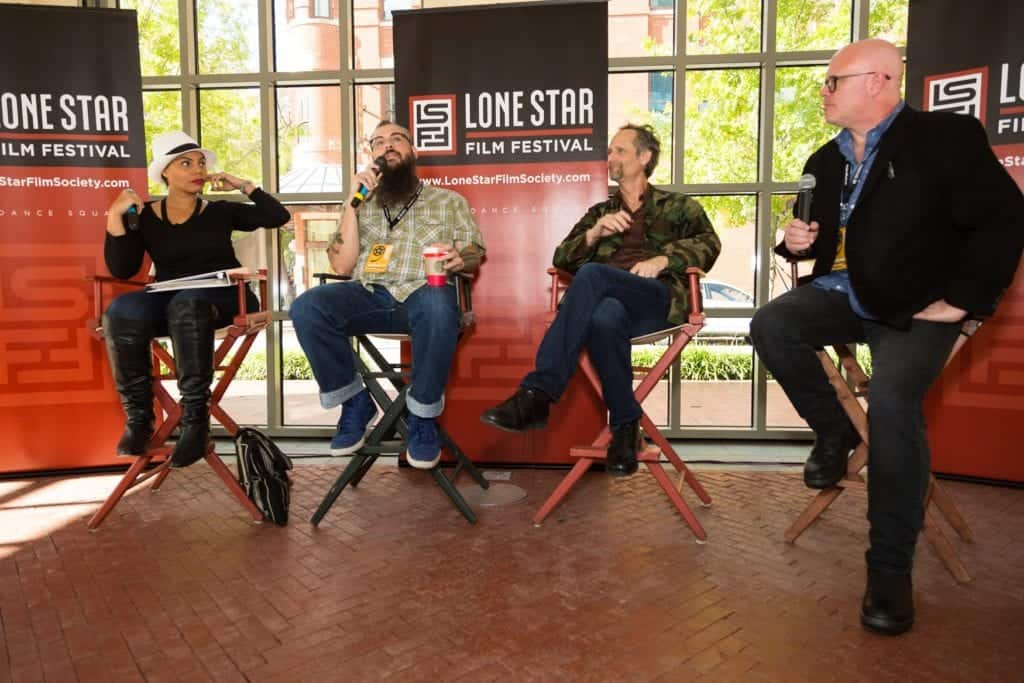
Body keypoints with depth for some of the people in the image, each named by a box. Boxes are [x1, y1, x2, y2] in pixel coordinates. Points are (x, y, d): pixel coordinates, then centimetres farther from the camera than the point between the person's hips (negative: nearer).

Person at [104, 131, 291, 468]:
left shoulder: (221, 212, 13)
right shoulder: (144, 217, 14)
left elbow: (278, 216, 6)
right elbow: (121, 270, 2)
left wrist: (243, 186, 5)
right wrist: (115, 216, -4)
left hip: (222, 298, -2)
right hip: (170, 301, 2)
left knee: (188, 305, -38)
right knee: (120, 312, -30)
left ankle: (196, 419, -33)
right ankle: (138, 417, -19)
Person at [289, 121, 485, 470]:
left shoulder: (449, 200, 19)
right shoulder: (362, 205, 22)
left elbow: (475, 255, 12)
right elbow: (341, 265, 9)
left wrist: (460, 259, -13)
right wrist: (353, 200, 3)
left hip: (423, 292, -2)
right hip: (369, 295, 3)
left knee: (439, 308, -39)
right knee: (306, 307, -27)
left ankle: (422, 416, -19)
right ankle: (354, 402, -8)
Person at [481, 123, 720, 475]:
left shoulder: (679, 206, 24)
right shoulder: (599, 212, 32)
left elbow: (708, 243, 6)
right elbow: (562, 258, 20)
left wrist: (662, 259, -11)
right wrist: (595, 233, 2)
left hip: (659, 300, -2)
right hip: (606, 297, 3)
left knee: (591, 274, -35)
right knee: (604, 318, -39)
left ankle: (538, 393, -40)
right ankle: (625, 426, -29)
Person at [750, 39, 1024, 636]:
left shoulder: (945, 137, -6)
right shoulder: (826, 160, 14)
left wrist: (962, 300, -15)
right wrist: (798, 243, 1)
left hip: (915, 308, -5)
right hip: (843, 295, 6)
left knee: (892, 401, -29)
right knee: (771, 326, -23)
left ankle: (891, 566, -13)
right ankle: (835, 430, 1)